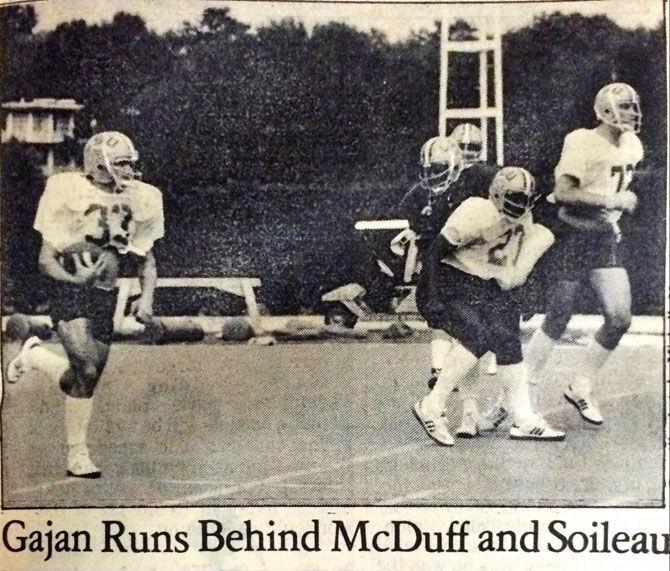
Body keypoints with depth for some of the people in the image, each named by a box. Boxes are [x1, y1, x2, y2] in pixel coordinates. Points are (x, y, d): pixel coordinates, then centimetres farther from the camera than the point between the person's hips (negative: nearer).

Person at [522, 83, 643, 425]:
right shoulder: (582, 142, -16)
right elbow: (563, 193, -25)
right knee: (557, 321, -3)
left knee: (620, 318, 0)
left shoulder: (632, 145, 10)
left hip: (606, 237, 7)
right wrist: (612, 201, -22)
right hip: (573, 237, -7)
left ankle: (580, 389, 18)